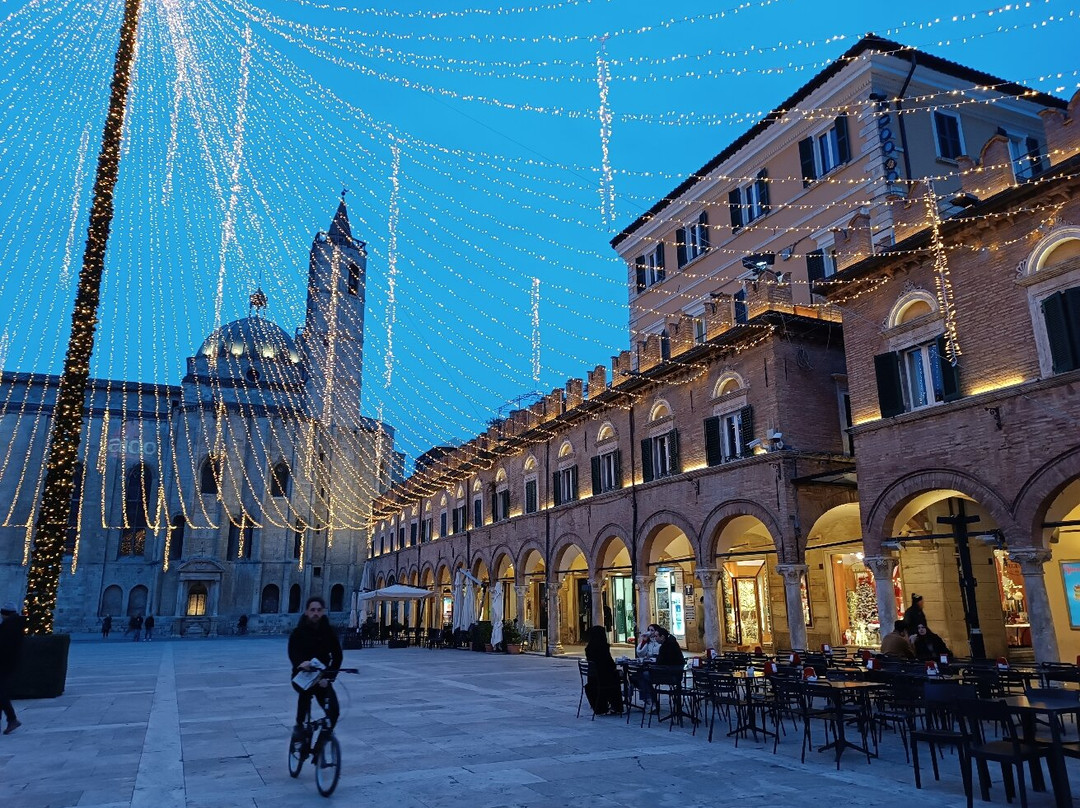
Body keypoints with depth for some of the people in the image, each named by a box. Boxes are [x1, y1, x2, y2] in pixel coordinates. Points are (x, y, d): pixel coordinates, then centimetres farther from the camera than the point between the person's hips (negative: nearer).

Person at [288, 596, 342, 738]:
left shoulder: (328, 631, 0)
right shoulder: (298, 632, -5)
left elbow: (337, 656, -5)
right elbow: (293, 653, -22)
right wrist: (301, 663, -45)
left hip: (322, 678, 2)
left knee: (333, 711, -15)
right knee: (306, 691, -36)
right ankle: (299, 725, -15)